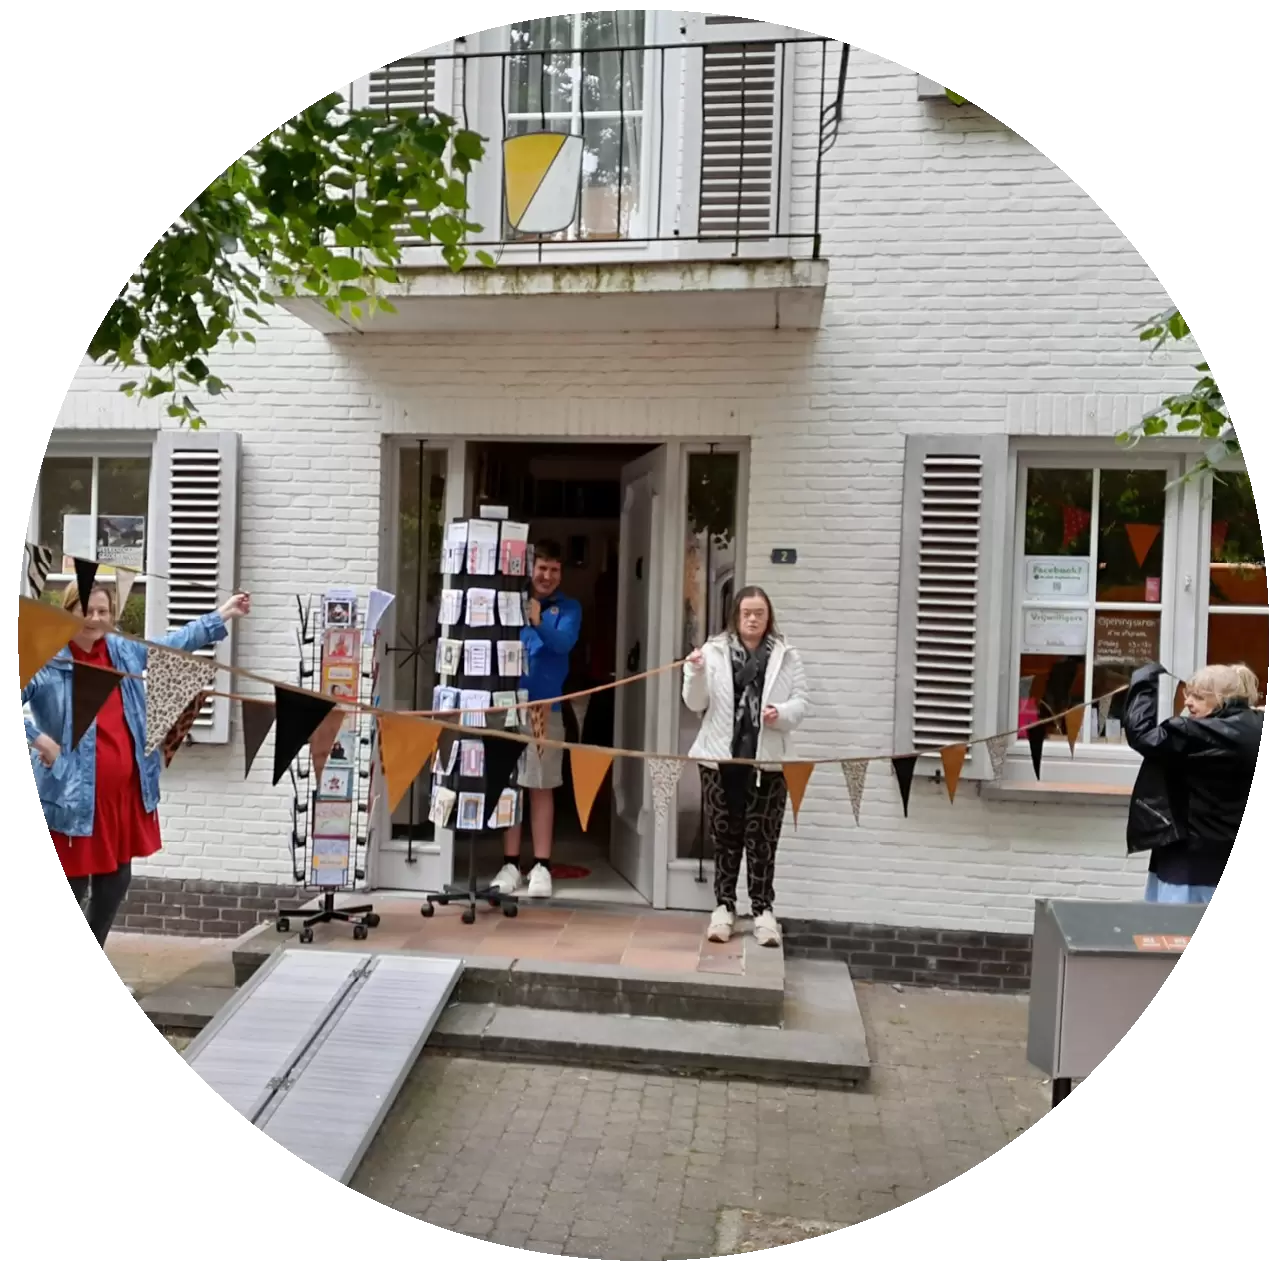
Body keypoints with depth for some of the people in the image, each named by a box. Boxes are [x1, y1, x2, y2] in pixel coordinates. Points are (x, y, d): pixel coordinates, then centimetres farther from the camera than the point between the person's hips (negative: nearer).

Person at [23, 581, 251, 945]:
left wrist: (223, 614, 23)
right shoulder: (46, 660, -12)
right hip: (73, 794, -7)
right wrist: (38, 739, -20)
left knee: (116, 878, 16)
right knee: (71, 885, 1)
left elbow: (174, 642, 21)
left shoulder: (125, 651, 9)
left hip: (125, 792, 7)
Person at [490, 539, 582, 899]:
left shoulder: (568, 608, 4)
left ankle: (541, 867, 11)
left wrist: (538, 623, -32)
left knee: (541, 788, 4)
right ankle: (510, 865, 14)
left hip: (546, 706, -1)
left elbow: (563, 643, -14)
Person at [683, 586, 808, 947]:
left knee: (762, 839, 4)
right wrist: (696, 674, -17)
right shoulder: (714, 651, 3)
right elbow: (697, 704, 0)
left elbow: (800, 701, 4)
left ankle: (763, 909, 13)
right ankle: (724, 906, 18)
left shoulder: (786, 656, 5)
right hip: (721, 758, 0)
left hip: (767, 761, 0)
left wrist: (781, 713, -16)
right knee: (725, 837, 8)